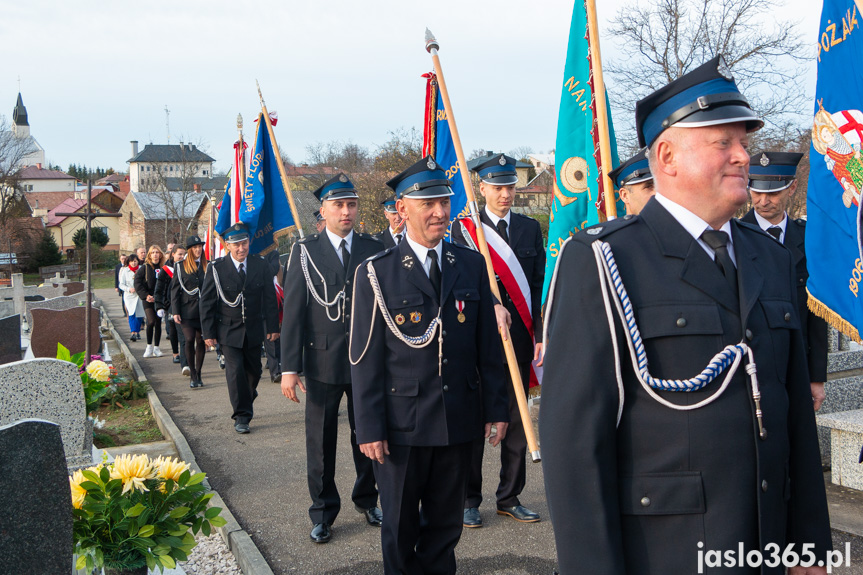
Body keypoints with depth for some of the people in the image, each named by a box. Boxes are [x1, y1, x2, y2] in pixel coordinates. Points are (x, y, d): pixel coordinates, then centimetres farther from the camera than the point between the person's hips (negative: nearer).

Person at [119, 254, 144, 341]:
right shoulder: (125, 271, 2)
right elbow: (121, 284, 2)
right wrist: (129, 289, -15)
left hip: (140, 295, 1)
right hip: (129, 296, -1)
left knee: (139, 315, 6)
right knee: (131, 314, -14)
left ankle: (137, 331, 26)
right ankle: (133, 333, -17)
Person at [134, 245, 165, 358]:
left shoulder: (163, 268, 7)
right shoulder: (145, 267, -1)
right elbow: (137, 283, -4)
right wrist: (146, 295, -12)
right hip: (148, 300, -3)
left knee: (158, 323, 4)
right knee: (151, 321, -15)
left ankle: (156, 348, 13)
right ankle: (149, 346, 1)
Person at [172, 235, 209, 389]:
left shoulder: (207, 266, 10)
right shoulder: (180, 266, 4)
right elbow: (175, 290, 3)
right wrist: (175, 312, -4)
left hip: (204, 311, 2)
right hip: (187, 310, -2)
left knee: (201, 342, 4)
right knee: (189, 340, -13)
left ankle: (198, 374, 17)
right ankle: (192, 373, 2)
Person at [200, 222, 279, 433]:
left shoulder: (260, 265, -1)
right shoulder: (216, 268, -7)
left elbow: (269, 297, 4)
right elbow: (206, 302, -3)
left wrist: (272, 326, 1)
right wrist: (208, 333, -7)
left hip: (254, 329, 3)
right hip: (229, 330, -3)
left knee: (253, 371, 12)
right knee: (235, 371, -9)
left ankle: (247, 403, 40)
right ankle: (241, 416, 3)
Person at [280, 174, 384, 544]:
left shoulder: (373, 249, 4)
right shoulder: (305, 251, -1)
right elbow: (293, 312, -4)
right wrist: (289, 367, -9)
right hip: (322, 361, -1)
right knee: (320, 441, 8)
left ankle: (366, 499, 34)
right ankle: (323, 513, 24)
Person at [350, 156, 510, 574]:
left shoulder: (472, 265, 5)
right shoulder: (376, 273, -5)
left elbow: (488, 345, 7)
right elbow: (365, 359, -7)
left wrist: (495, 409, 5)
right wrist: (370, 428, -10)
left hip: (459, 421, 3)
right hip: (402, 425, -3)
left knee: (445, 523, 16)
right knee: (400, 525, 14)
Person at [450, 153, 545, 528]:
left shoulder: (531, 228, 9)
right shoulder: (464, 228, 1)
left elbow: (540, 286, 6)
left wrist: (541, 335, -1)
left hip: (520, 340, 3)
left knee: (516, 421, 9)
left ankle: (510, 498, 23)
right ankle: (469, 500, 19)